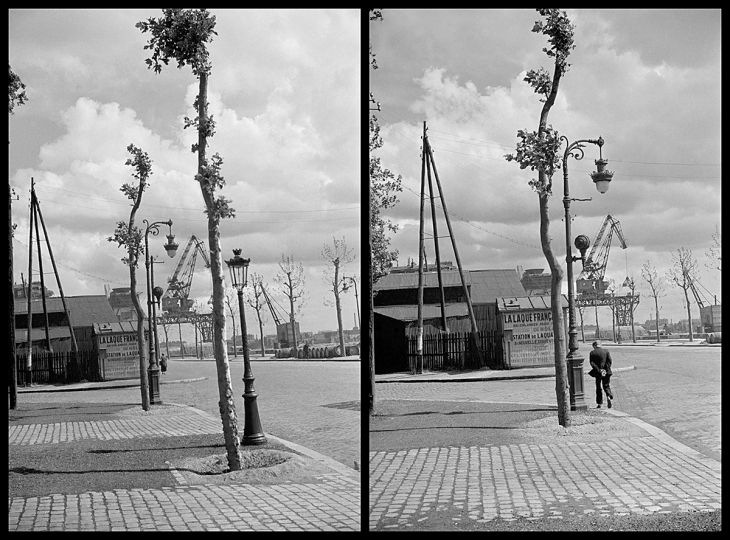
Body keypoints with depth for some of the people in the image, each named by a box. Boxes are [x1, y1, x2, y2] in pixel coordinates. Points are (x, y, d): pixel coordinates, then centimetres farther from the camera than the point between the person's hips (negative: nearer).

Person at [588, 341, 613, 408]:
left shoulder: (592, 353, -2)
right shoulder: (606, 351, 3)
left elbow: (592, 363, -11)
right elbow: (609, 361, -5)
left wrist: (598, 370, -13)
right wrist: (606, 369, -7)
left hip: (598, 372, -1)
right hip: (606, 372, 1)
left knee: (598, 387, 11)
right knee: (606, 386, 12)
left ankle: (599, 403, 12)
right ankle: (609, 396, -19)